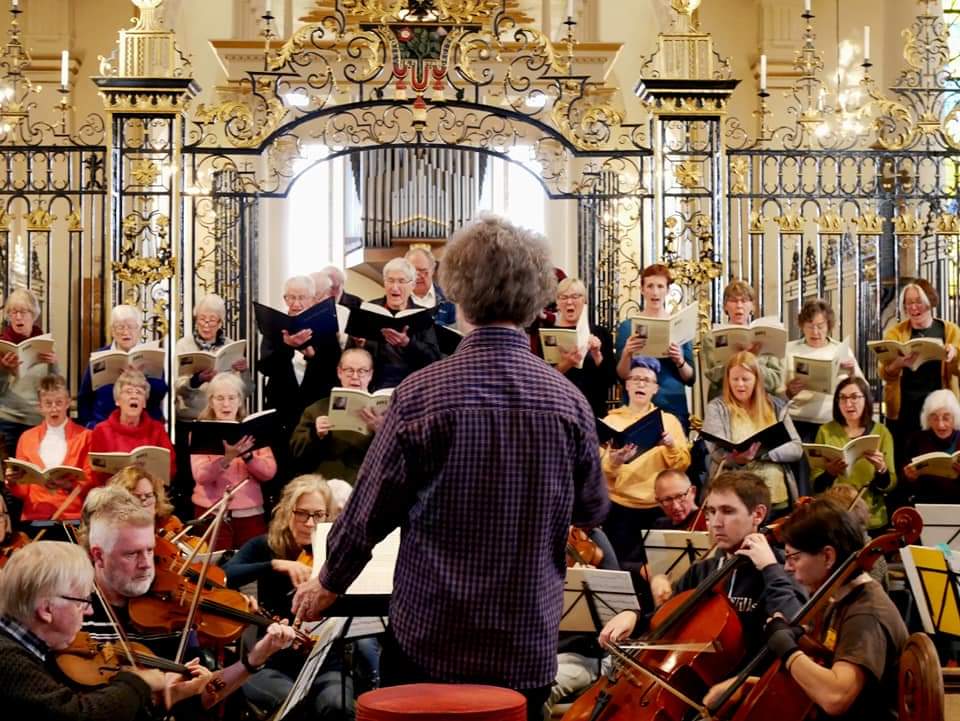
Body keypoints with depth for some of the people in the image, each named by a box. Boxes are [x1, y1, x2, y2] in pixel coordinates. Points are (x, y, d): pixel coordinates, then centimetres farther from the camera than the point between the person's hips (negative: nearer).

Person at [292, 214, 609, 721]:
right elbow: (592, 510, 8)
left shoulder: (421, 394, -13)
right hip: (528, 643, 2)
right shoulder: (569, 402, -6)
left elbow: (371, 506, -6)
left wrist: (329, 581, 12)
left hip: (428, 636, -2)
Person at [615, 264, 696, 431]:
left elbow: (690, 378, 5)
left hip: (674, 407, 1)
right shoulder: (628, 326, 3)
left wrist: (680, 361, -14)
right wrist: (626, 354, -17)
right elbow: (622, 376, 1)